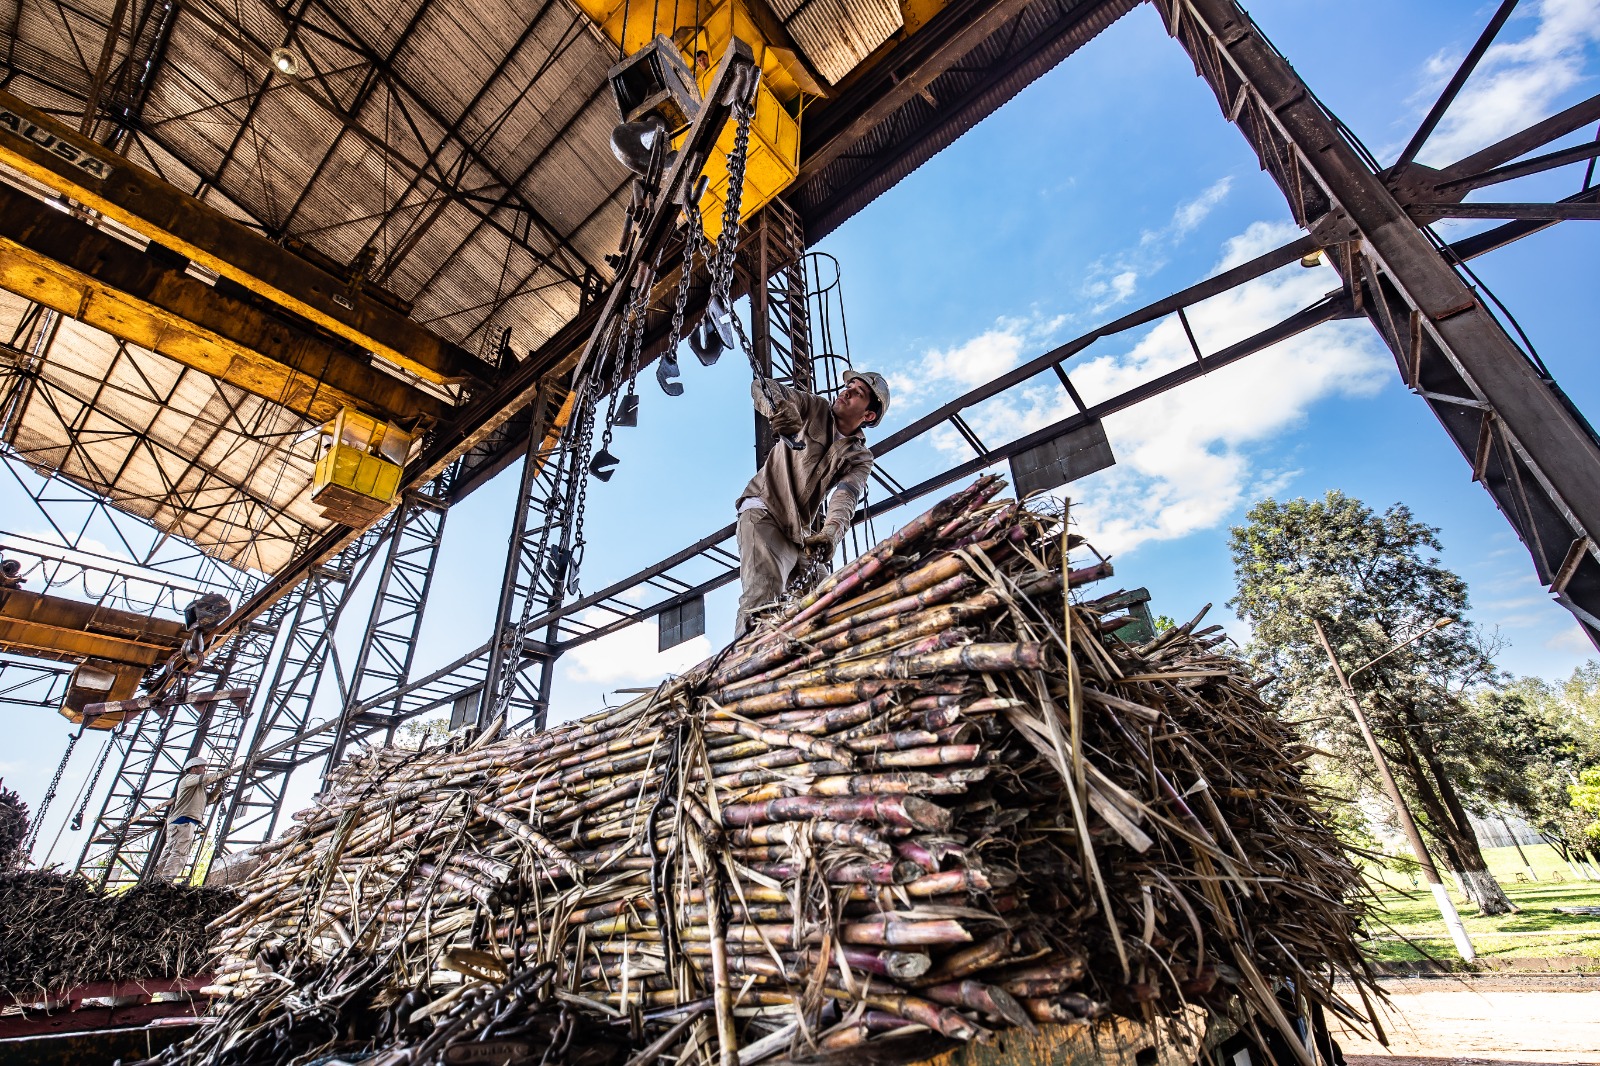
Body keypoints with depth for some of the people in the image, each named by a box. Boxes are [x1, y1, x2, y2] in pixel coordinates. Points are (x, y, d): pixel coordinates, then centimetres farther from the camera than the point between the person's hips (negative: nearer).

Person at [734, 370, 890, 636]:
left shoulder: (860, 458, 8)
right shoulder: (814, 409, 4)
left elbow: (845, 499, -11)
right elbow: (762, 385, -9)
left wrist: (830, 534, -34)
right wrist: (779, 408, -35)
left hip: (799, 534, 5)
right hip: (763, 511, -5)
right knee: (764, 596, -26)